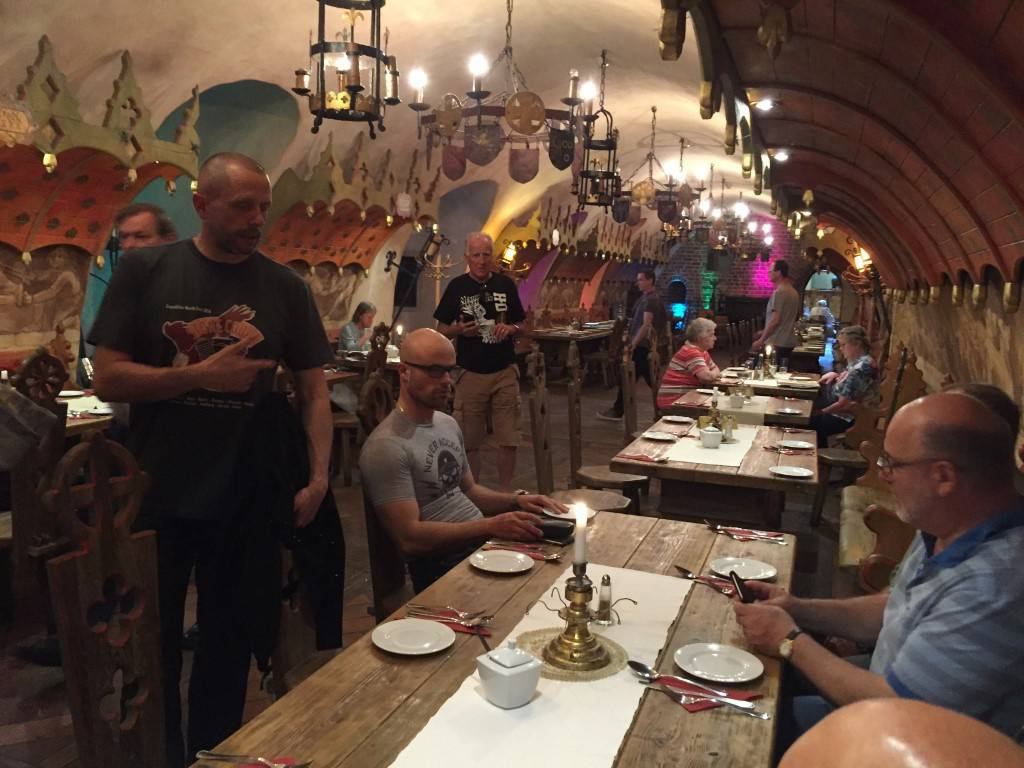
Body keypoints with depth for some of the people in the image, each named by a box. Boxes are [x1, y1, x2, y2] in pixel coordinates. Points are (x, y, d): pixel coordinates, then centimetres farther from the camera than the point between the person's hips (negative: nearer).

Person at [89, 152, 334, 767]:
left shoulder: (286, 288, -2)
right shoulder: (144, 271, -5)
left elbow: (314, 389, -1)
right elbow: (108, 378, -7)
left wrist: (319, 475, -11)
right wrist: (201, 376, -19)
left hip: (246, 502, 1)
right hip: (156, 499, 0)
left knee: (229, 645, 17)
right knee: (151, 644, 17)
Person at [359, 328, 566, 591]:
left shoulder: (448, 424, 13)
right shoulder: (387, 446, -16)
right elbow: (410, 538, -21)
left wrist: (516, 501, 5)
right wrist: (490, 526, -26)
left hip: (482, 542, 9)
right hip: (442, 568, -8)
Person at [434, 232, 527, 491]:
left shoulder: (506, 284, 5)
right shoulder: (457, 287, 0)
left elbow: (520, 325, 13)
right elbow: (441, 329, 4)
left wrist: (510, 329, -9)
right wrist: (460, 329, -16)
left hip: (505, 372, 2)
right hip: (471, 373, -1)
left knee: (508, 440, 4)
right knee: (470, 442, 6)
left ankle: (505, 493, 18)